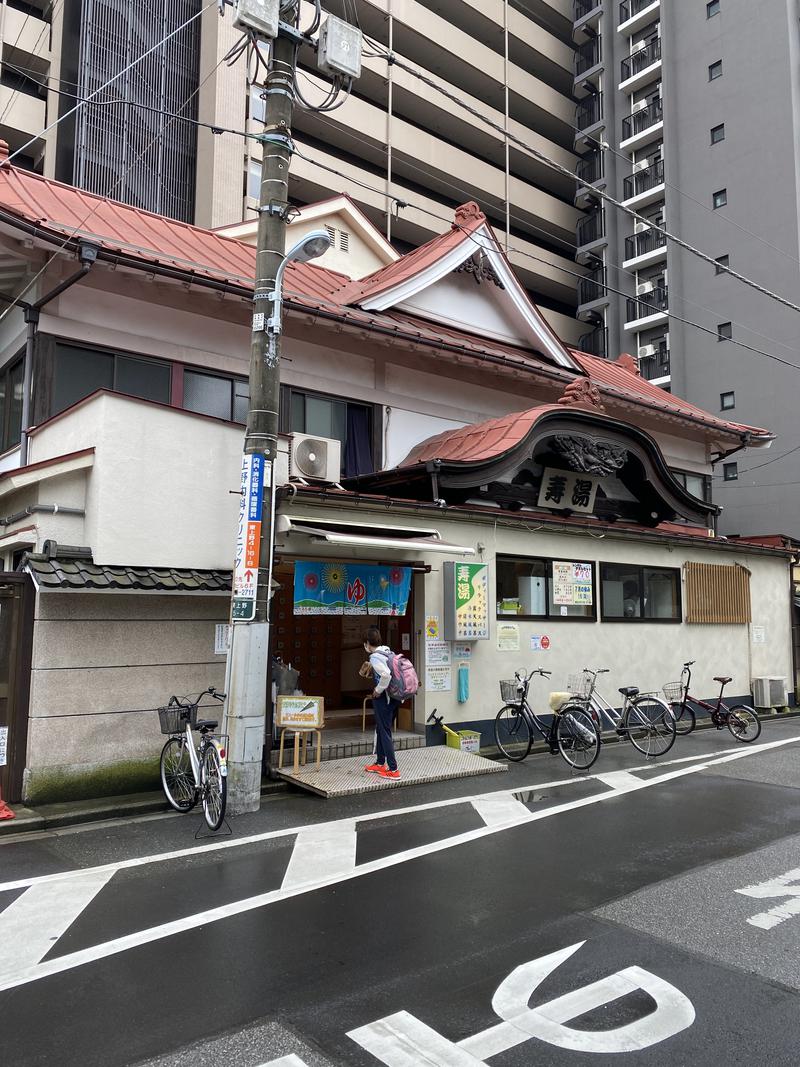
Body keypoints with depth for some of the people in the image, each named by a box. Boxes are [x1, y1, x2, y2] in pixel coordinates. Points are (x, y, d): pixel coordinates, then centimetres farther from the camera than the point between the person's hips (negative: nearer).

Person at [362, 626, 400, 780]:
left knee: (385, 732, -1)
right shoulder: (389, 652, 9)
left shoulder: (375, 657, -16)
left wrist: (378, 690, -17)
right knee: (381, 729, 21)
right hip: (395, 697, 9)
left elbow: (386, 675, -31)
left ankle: (393, 769, 2)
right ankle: (380, 763, 32)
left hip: (383, 698, -9)